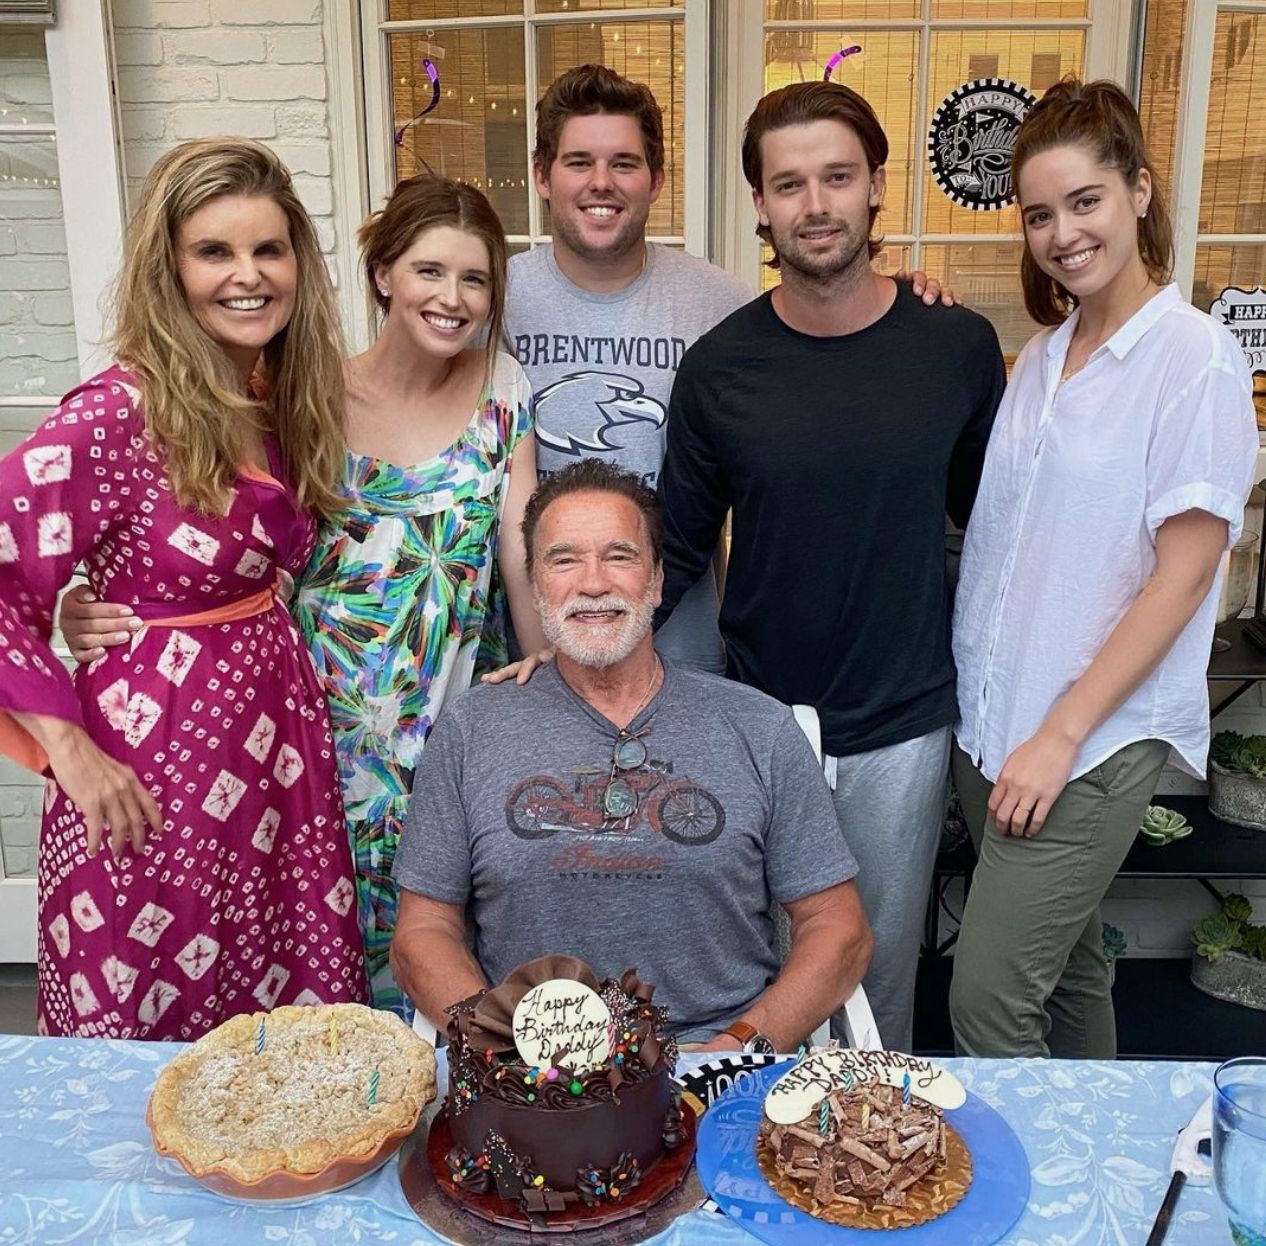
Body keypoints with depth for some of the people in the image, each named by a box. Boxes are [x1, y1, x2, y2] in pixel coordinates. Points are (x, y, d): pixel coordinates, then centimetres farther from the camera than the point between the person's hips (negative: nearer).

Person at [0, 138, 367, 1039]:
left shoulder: (286, 400, 5)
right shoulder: (115, 415, -17)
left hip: (282, 736, 6)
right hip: (157, 763, -6)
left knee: (302, 1038, 16)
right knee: (157, 1062, 12)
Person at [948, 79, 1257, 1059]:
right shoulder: (1043, 357, 10)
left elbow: (1183, 572, -13)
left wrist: (1061, 734, -16)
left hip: (1097, 739, -6)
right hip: (992, 721, 6)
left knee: (988, 996, -6)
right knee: (1065, 968, 19)